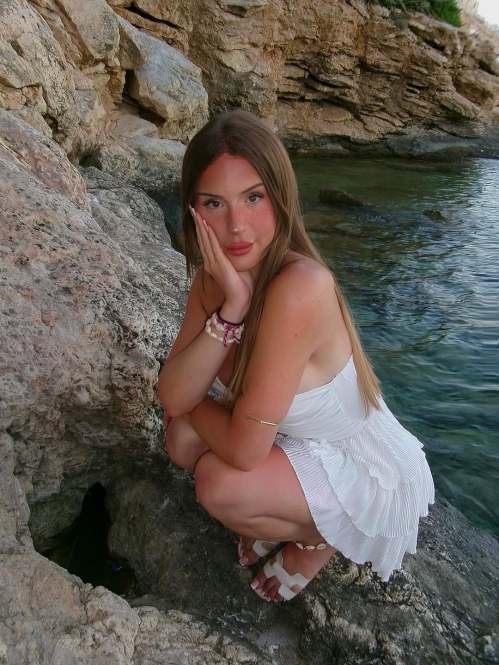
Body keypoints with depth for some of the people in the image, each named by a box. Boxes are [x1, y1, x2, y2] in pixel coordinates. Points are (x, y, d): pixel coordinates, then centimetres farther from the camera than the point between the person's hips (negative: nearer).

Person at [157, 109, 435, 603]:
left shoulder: (300, 286, -34)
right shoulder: (215, 277, -8)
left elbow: (244, 449, -31)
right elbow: (173, 399, -17)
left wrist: (190, 404, -11)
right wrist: (230, 308, -29)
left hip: (371, 478, -7)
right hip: (304, 449, 7)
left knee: (219, 484, -25)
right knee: (184, 438, -9)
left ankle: (317, 537, 8)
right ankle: (289, 520, 16)